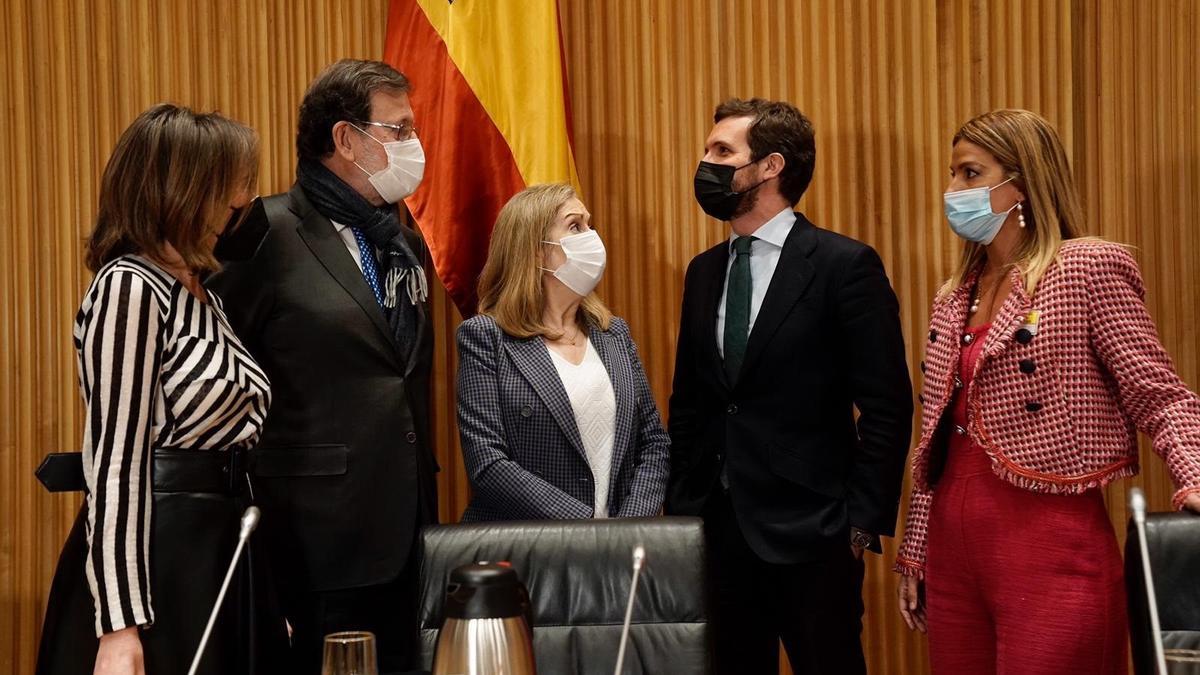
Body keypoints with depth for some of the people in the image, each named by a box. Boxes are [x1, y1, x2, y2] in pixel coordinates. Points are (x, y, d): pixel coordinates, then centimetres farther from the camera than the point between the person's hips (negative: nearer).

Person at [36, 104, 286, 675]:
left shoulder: (198, 292, 14)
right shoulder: (129, 288, -13)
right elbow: (116, 460, -18)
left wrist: (268, 601, 15)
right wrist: (120, 627, -22)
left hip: (219, 550, 9)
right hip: (154, 552, -9)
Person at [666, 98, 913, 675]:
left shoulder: (845, 265, -6)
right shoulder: (703, 272, 13)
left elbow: (887, 408, -8)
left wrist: (863, 519, -12)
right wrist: (679, 509, 9)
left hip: (808, 534, -6)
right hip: (715, 528, 6)